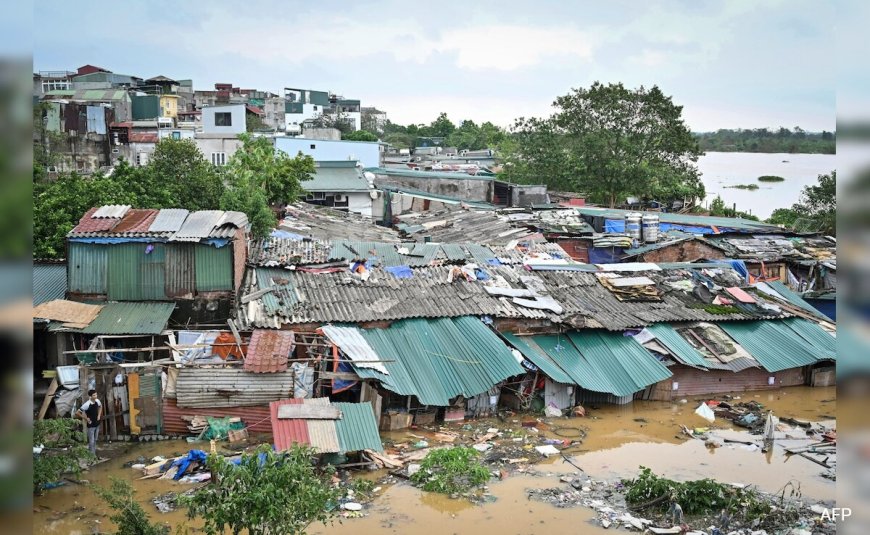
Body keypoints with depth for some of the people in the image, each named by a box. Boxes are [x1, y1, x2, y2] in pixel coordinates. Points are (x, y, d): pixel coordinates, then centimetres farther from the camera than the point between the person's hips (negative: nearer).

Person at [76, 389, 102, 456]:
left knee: (95, 440, 18)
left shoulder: (97, 401, -6)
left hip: (97, 424, 6)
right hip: (91, 425, -6)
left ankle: (95, 454, 30)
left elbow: (100, 406, 19)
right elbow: (77, 413, -21)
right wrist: (86, 418, -15)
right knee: (91, 441, 2)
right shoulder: (87, 404, -24)